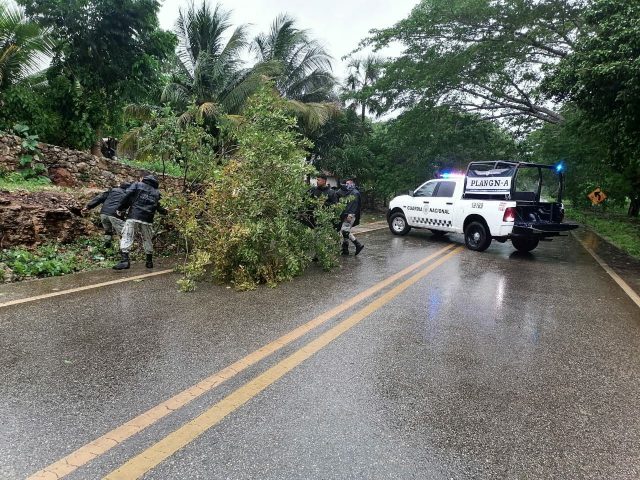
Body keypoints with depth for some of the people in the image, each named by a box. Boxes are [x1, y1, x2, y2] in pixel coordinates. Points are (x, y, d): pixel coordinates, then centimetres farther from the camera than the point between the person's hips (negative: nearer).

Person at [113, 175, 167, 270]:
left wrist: (120, 208, 6)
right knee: (147, 240, 15)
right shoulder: (156, 193, 18)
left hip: (134, 216, -3)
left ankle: (124, 260, -17)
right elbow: (158, 207, 24)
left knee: (127, 237, -4)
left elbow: (127, 196, -3)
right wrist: (164, 211, 45)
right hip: (147, 219, 3)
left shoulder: (137, 185, 9)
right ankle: (149, 262, 22)